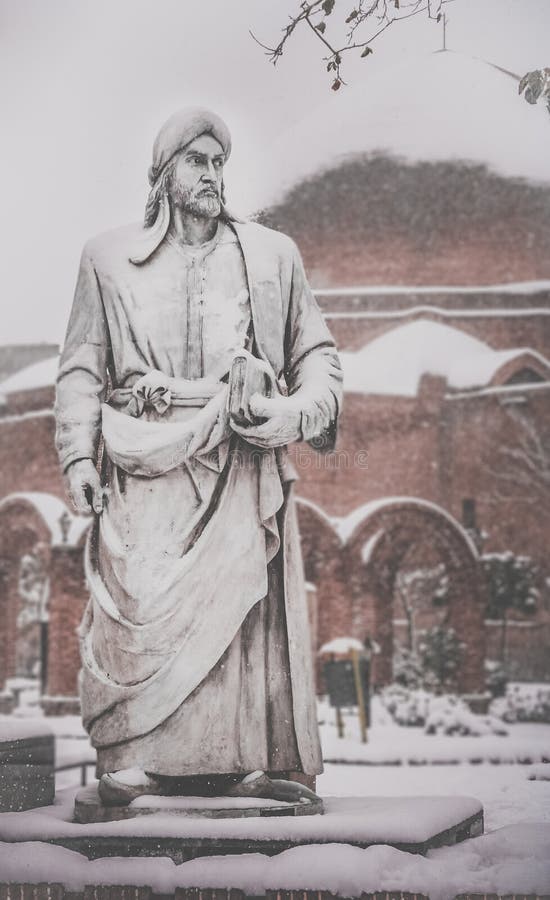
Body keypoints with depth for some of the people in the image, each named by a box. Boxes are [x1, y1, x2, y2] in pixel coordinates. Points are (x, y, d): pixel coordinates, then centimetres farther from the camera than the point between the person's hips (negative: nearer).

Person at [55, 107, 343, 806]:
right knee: (140, 605, -12)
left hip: (241, 465, 1)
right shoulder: (109, 258, 17)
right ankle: (131, 762, -10)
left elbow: (318, 355, 19)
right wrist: (78, 456, 1)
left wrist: (295, 413, -1)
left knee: (241, 606, -9)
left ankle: (243, 762, -6)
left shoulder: (272, 256, 18)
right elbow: (81, 368, 13)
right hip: (145, 464, 0)